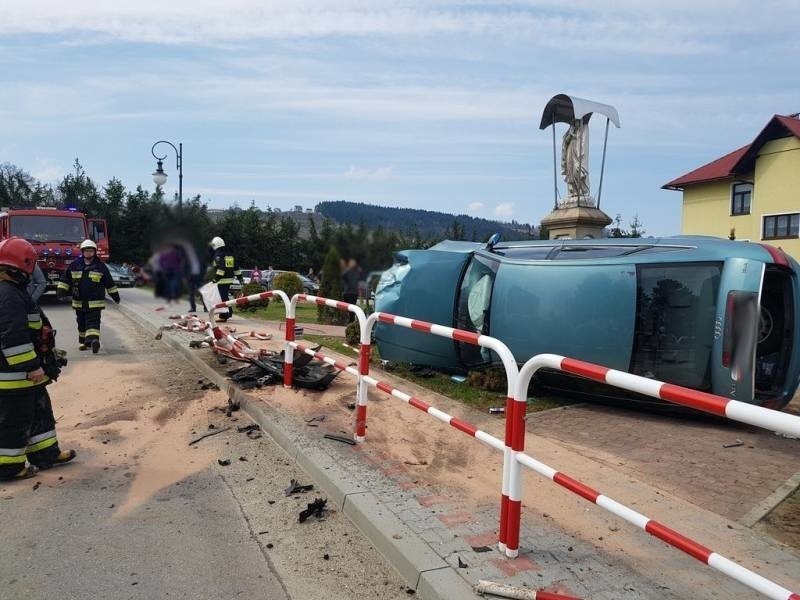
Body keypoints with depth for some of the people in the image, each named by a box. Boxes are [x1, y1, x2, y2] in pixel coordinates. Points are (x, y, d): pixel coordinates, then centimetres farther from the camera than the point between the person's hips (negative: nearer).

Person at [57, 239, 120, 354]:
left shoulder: (101, 266, 1)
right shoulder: (74, 265, 5)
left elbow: (109, 283, 7)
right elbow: (65, 279, 13)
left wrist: (115, 296, 11)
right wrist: (61, 290, 2)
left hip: (95, 302, -3)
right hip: (79, 302, 3)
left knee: (93, 322, -14)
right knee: (81, 323, 13)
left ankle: (93, 339, -27)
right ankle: (83, 342, 26)